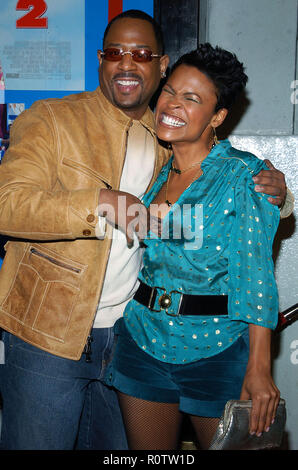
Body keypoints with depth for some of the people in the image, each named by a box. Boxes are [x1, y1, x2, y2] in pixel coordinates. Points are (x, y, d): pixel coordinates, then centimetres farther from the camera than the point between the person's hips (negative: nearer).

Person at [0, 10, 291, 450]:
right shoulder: (52, 119, -6)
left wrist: (266, 195, -1)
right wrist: (104, 201, -31)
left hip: (126, 335, 5)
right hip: (47, 335, -4)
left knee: (114, 446, 18)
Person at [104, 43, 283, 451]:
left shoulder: (243, 174, -10)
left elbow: (256, 273, -13)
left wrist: (259, 367, -16)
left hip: (218, 351, -4)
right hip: (142, 340, 5)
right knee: (147, 450, 16)